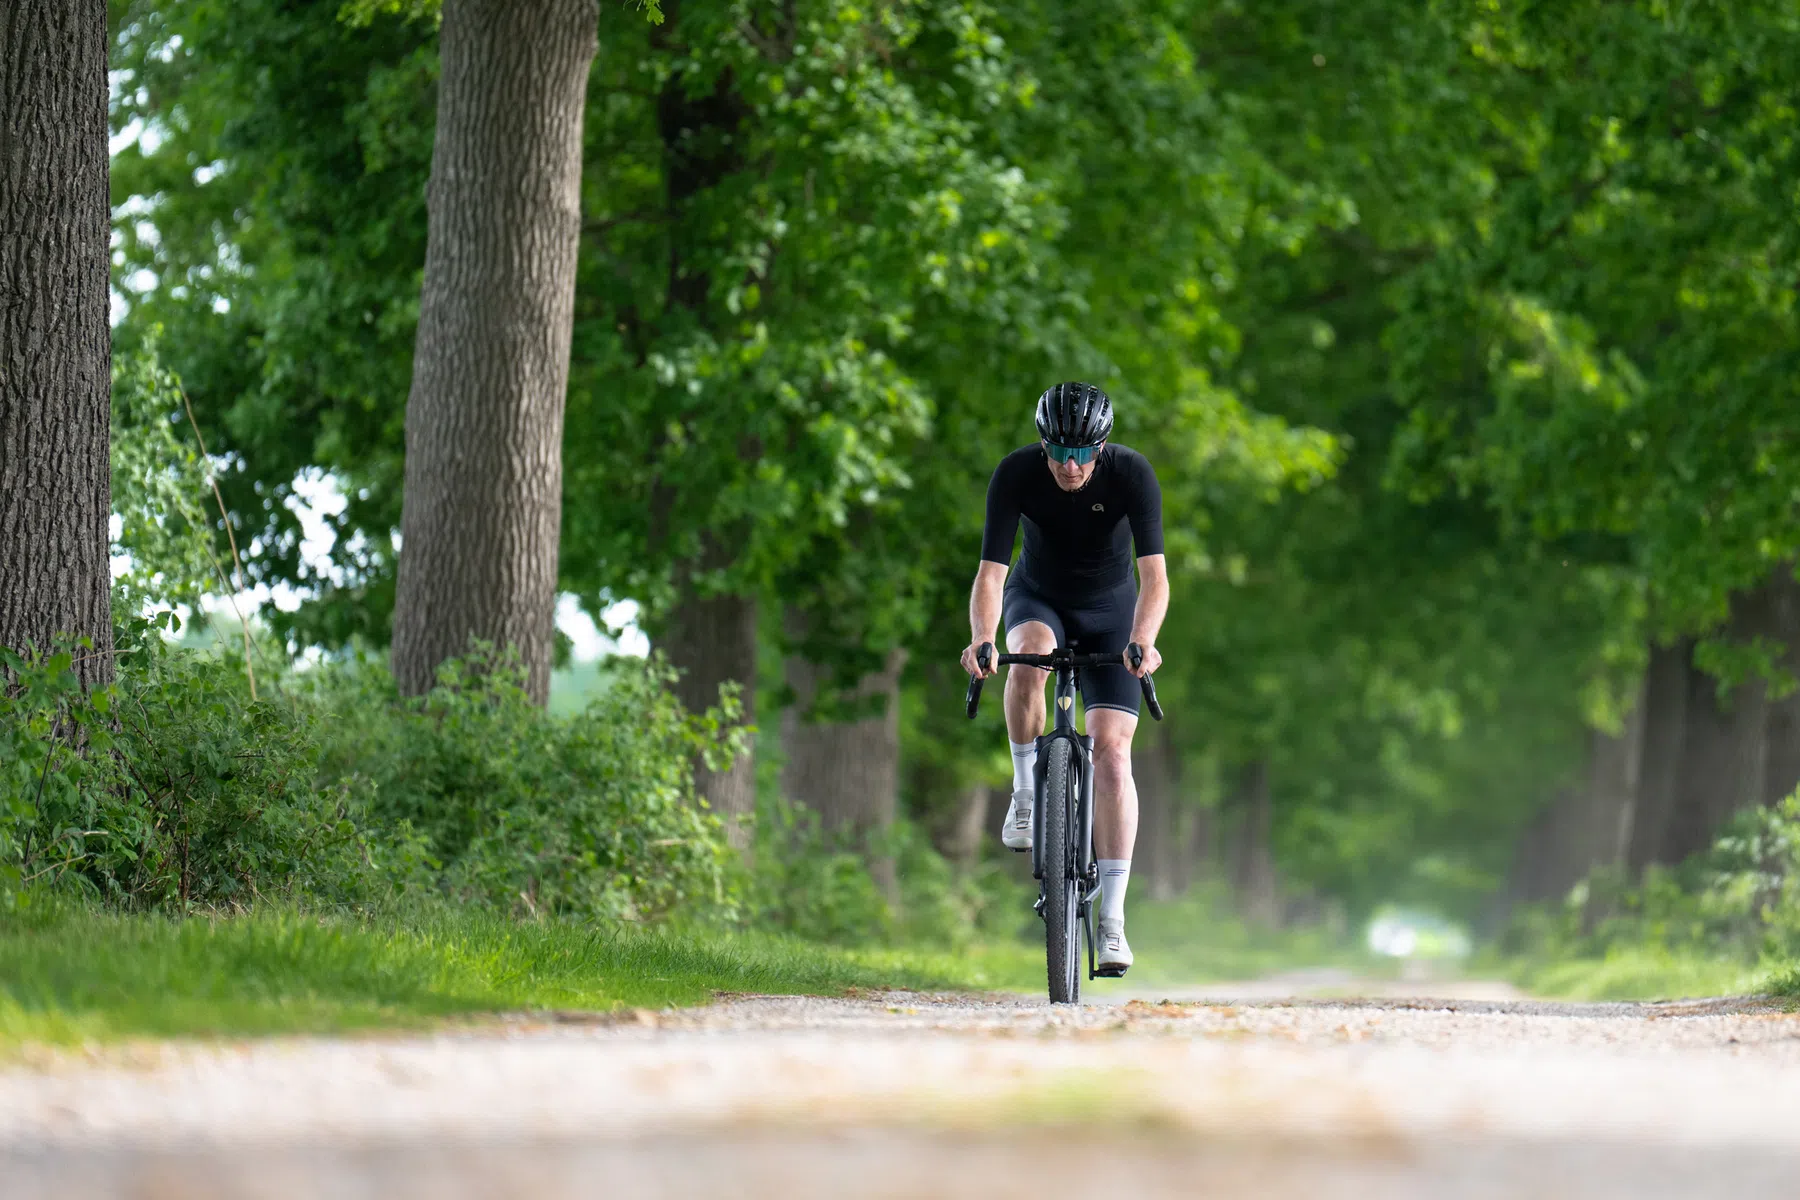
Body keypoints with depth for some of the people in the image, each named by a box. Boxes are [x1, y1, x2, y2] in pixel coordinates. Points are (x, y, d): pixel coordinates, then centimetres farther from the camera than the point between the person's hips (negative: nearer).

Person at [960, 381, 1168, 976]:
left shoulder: (1132, 473, -27)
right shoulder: (1016, 473, -26)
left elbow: (1155, 575, -33)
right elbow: (990, 571, -30)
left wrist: (1143, 640, -51)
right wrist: (981, 639, -48)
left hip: (1110, 611, 0)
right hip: (1039, 599, 0)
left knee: (1111, 751, -14)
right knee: (1030, 659, -37)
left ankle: (1112, 921, -14)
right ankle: (1026, 793, -15)